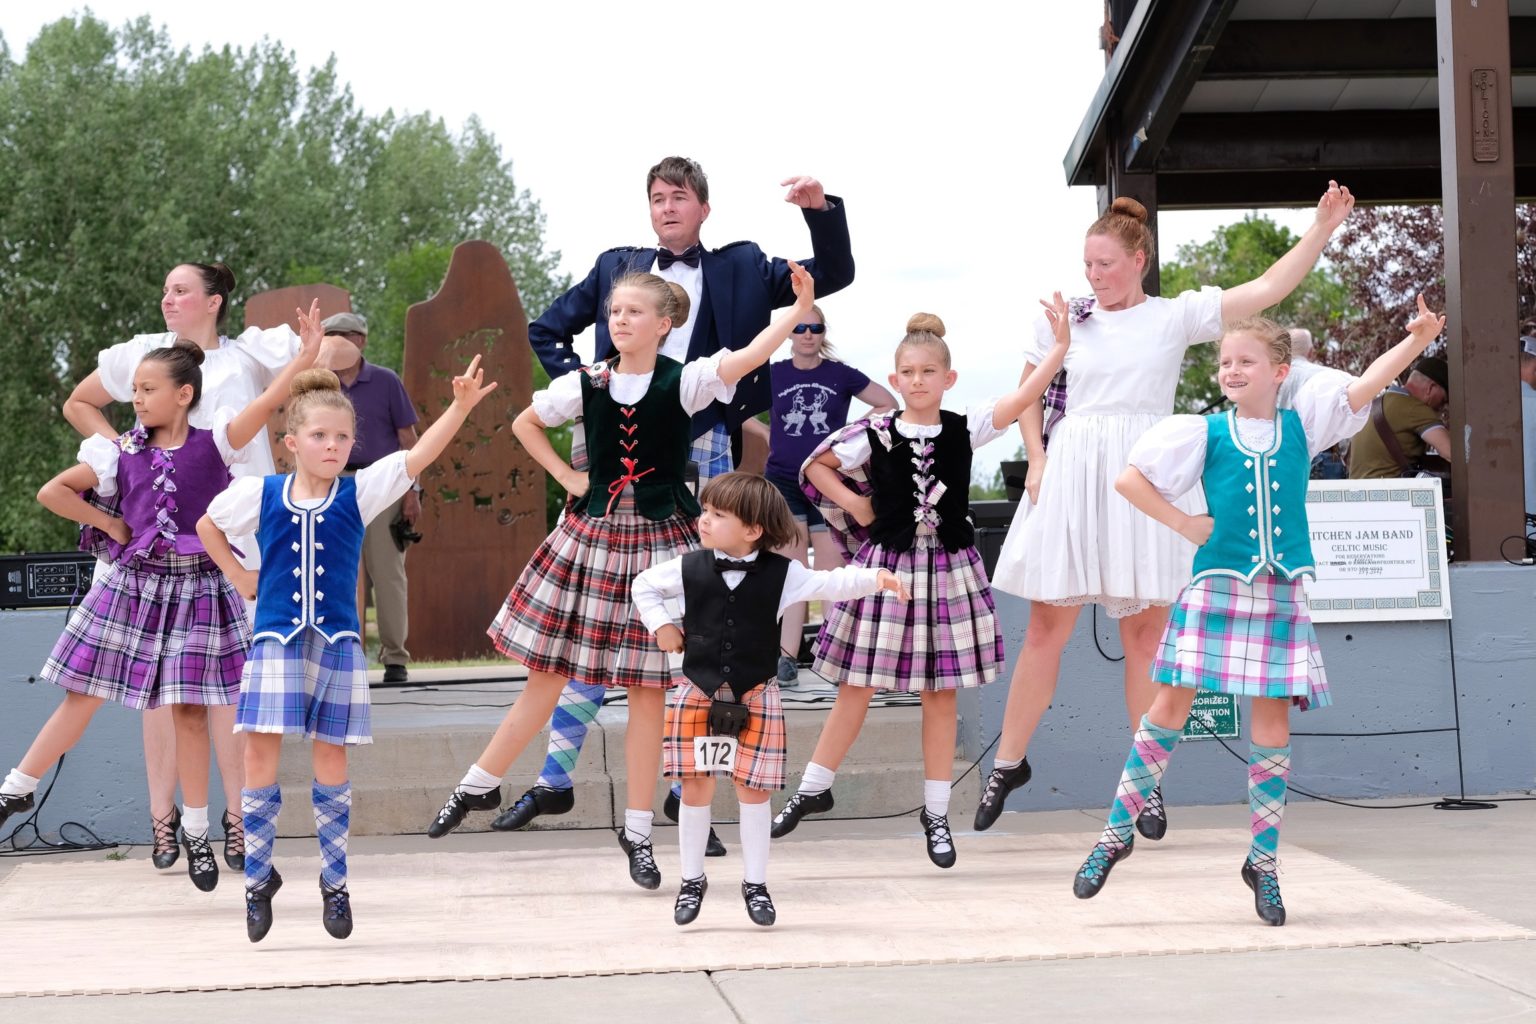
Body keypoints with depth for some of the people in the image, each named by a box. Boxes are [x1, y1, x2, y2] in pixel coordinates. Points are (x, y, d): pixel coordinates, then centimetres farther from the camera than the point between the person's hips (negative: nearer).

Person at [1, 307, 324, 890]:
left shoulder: (214, 443, -4)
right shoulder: (123, 454, 2)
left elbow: (269, 401, -16)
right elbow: (52, 492, 6)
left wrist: (308, 354, -26)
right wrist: (112, 526, 3)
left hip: (196, 589, -2)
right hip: (132, 584, 2)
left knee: (189, 708, 2)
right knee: (83, 696, 5)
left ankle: (196, 833, 10)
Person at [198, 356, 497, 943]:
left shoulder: (360, 493, -1)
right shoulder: (259, 494, 1)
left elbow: (421, 453, -14)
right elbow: (207, 525, 19)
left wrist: (462, 406, -26)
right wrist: (238, 578, 12)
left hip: (337, 645, 0)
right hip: (276, 643, 0)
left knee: (331, 762, 6)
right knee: (260, 756, -4)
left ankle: (334, 882, 17)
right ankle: (258, 877, 10)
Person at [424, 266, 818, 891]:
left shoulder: (684, 383, -6)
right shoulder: (585, 386, 1)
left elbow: (751, 355, -21)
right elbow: (524, 424, 17)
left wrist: (800, 308, -33)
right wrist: (566, 476, 6)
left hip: (659, 542, -2)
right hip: (590, 535, 2)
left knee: (648, 689, 2)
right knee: (548, 673, 5)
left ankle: (637, 830, 12)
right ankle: (479, 786, 21)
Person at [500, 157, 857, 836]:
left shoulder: (739, 270, 12)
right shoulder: (617, 267, 15)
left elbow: (832, 275, 7)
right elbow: (546, 331, 22)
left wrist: (821, 209, -9)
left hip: (701, 454, -1)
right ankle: (554, 779, 7)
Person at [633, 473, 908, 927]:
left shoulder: (781, 573, -6)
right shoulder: (689, 569, -2)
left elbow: (830, 584, -6)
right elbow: (644, 585, 14)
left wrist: (874, 578, -21)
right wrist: (660, 625, 3)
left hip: (755, 697, -1)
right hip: (698, 694, 1)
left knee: (753, 790, 2)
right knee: (696, 788, 3)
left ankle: (755, 883, 17)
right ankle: (692, 880, 18)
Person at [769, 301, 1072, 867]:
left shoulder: (964, 430, -2)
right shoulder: (875, 434, -3)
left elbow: (1024, 397, -13)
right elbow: (815, 467, 9)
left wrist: (1061, 344, -22)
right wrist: (854, 505, -1)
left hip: (947, 570, 1)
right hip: (886, 566, -1)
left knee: (940, 692, 6)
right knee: (856, 685, 5)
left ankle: (936, 811, 15)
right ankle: (814, 788, 20)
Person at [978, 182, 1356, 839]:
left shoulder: (1175, 315, 5)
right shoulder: (1065, 318, 9)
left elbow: (1269, 288, 1)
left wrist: (1322, 228, -5)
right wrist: (1036, 461, 5)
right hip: (1073, 471, 1)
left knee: (1146, 629, 1)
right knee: (1047, 626, 1)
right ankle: (1009, 761, 14)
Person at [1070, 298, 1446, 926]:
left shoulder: (1301, 426, 6)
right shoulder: (1204, 433, 2)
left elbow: (1366, 384, -3)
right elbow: (1129, 479, 1)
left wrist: (1416, 339, -16)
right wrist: (1184, 525, -1)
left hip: (1279, 594, 1)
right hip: (1215, 586, -1)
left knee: (1272, 723, 2)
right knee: (1170, 707, -2)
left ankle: (1263, 861, 13)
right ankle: (1118, 832, 9)